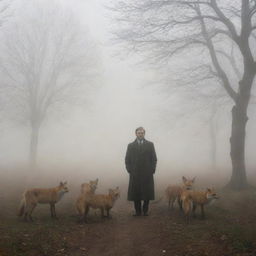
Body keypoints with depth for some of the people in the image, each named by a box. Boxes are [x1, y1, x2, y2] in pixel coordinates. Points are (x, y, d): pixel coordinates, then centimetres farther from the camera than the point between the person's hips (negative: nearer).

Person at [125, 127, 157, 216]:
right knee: (135, 193, -2)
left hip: (147, 173, 0)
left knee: (147, 192, -1)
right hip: (135, 174, 0)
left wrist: (152, 170, -2)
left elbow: (154, 159, 9)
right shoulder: (130, 146, 12)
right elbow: (127, 160, 10)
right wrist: (130, 170, -2)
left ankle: (145, 210, 10)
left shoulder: (150, 145, 11)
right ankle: (138, 211, 7)